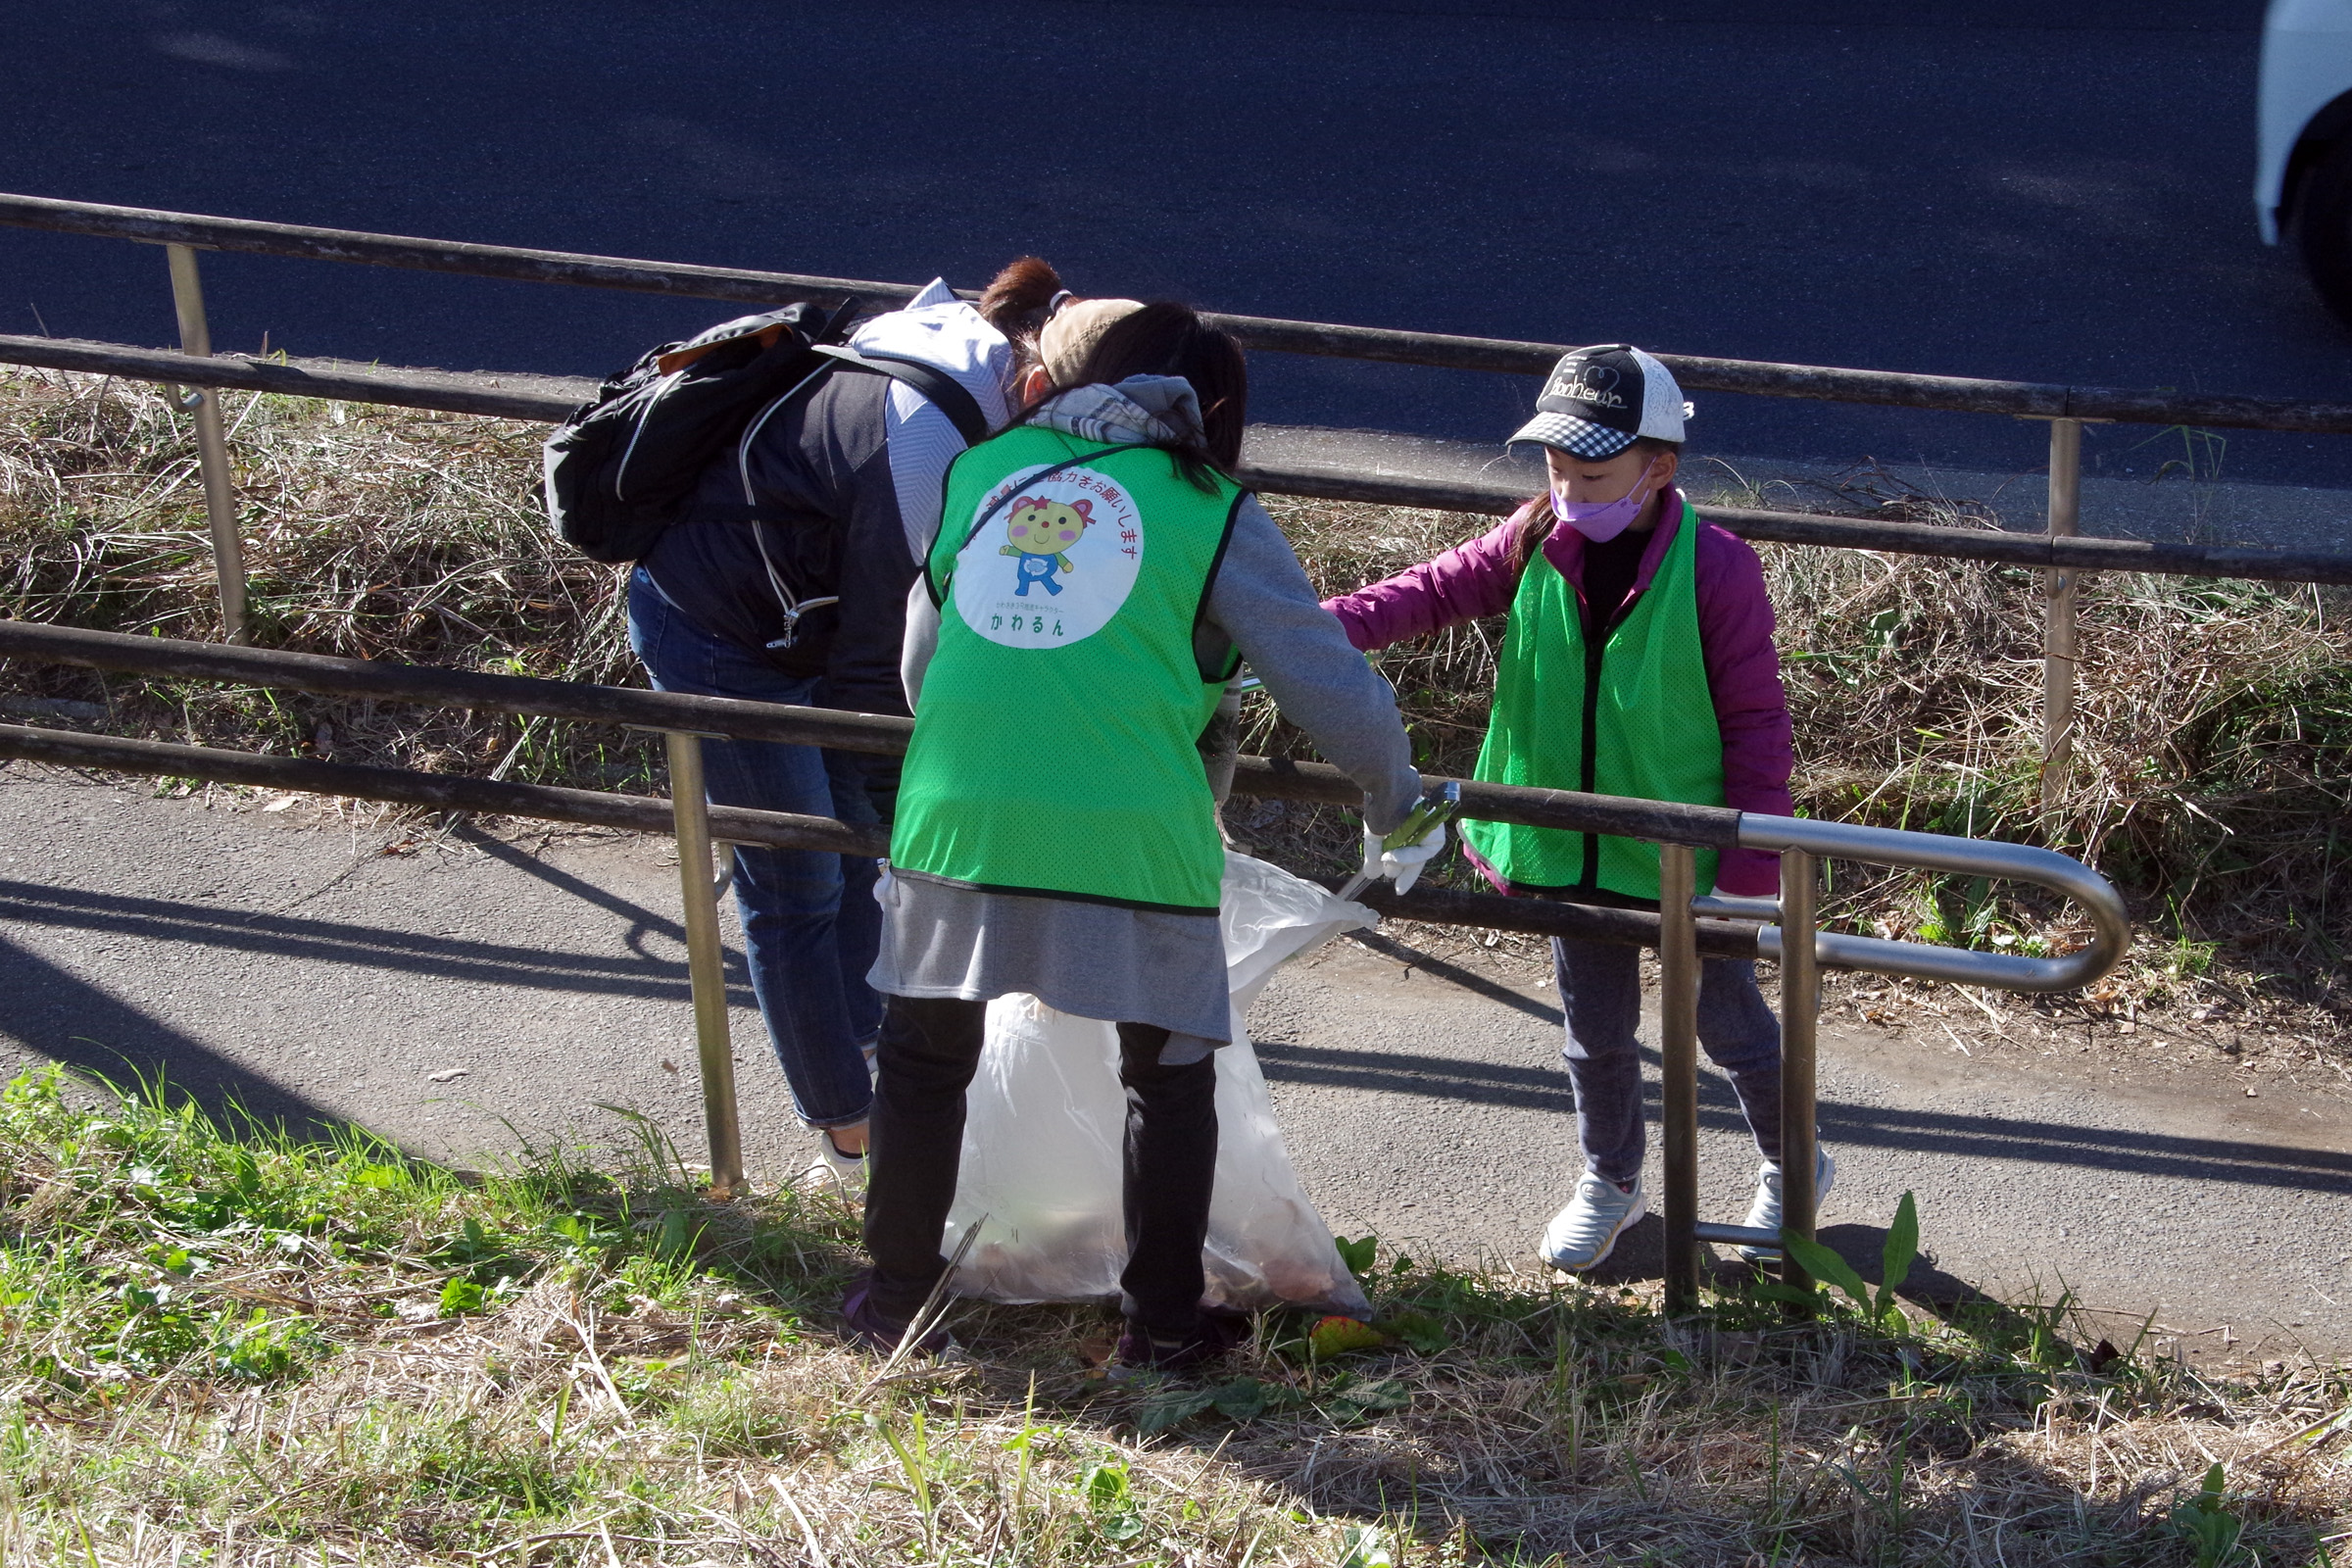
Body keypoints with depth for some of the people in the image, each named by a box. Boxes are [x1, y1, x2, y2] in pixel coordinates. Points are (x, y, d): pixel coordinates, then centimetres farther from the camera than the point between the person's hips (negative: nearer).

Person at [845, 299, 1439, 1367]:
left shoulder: (979, 470, 15)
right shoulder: (1213, 513, 5)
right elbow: (1335, 690, 5)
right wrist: (1397, 811, 22)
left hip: (954, 819, 3)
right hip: (1128, 835, -3)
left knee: (925, 1057, 20)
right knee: (1169, 1077, 15)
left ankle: (895, 1302, 30)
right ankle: (1163, 1327, 21)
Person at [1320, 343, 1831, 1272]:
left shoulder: (1716, 569, -19)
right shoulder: (1538, 542, -6)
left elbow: (1755, 720, -15)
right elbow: (1436, 590, -3)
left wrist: (1748, 866, -15)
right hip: (1574, 851, 4)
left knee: (1728, 1022, 13)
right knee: (1595, 1030, 19)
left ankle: (1792, 1167, 39)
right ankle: (1611, 1181, 42)